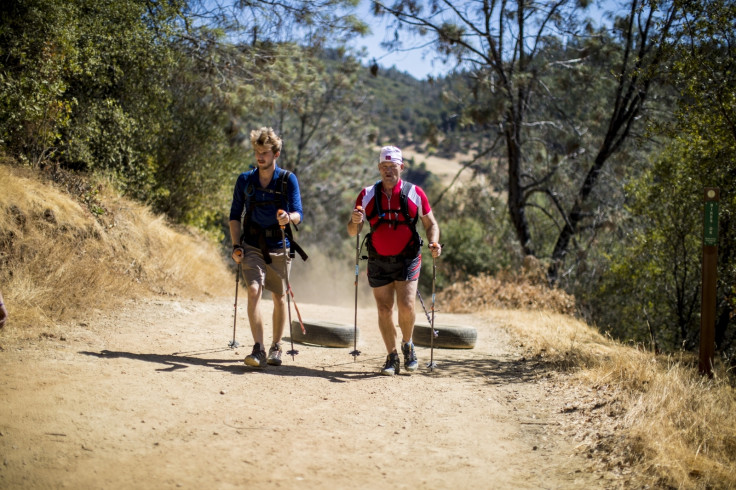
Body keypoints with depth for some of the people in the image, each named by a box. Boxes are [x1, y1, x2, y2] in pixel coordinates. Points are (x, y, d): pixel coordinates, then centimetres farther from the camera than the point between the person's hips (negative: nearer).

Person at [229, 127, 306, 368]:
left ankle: (276, 347, 25)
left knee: (279, 297, 9)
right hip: (252, 246, 0)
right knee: (254, 291, -17)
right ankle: (258, 350, -21)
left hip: (279, 248, 0)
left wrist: (289, 217, -33)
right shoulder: (244, 180, 4)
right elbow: (235, 215, 9)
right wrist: (236, 246, -2)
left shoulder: (288, 180, -2)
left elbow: (299, 214, -9)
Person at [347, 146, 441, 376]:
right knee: (384, 310, 3)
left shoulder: (415, 193, 0)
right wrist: (355, 221, -19)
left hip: (407, 260, -2)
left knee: (406, 306, -14)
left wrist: (434, 243, -11)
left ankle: (408, 345, 14)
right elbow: (352, 231, 5)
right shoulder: (367, 195, 3)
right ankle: (392, 358, 17)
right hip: (378, 262, 2)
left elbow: (430, 223, 9)